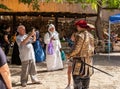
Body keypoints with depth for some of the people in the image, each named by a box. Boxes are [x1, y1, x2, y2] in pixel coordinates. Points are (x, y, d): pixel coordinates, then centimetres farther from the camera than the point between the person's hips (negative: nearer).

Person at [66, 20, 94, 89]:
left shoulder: (80, 35, -15)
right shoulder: (90, 35, 8)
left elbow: (76, 49, -18)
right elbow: (92, 49, 10)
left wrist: (69, 55, -3)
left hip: (79, 62, -8)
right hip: (88, 62, 8)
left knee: (77, 81, -1)